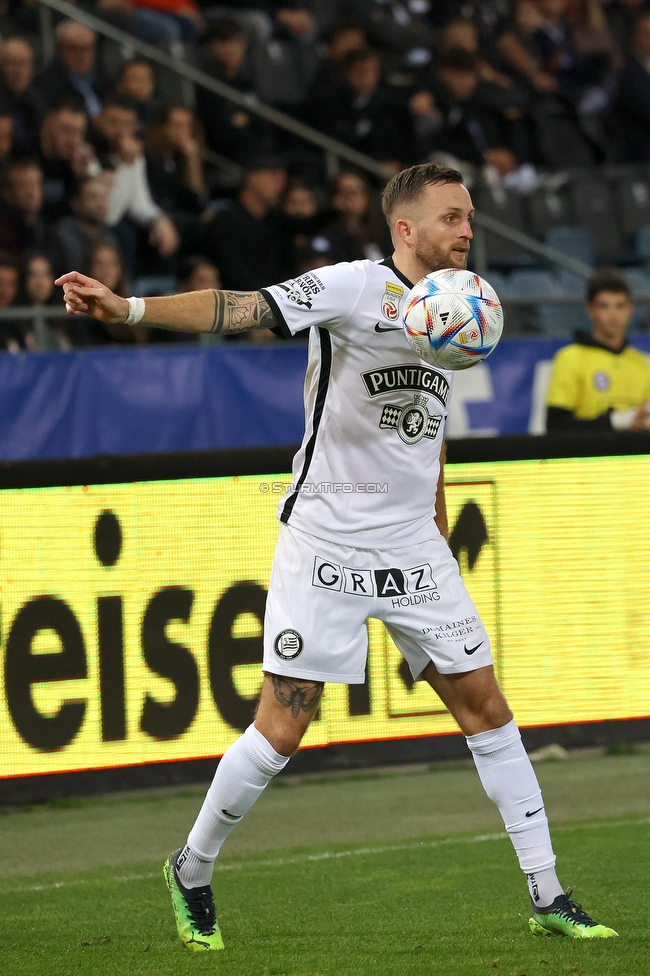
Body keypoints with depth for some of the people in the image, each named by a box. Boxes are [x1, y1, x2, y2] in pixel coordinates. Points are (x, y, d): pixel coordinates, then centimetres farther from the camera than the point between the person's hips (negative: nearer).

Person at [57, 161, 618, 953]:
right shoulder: (353, 287, -12)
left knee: (485, 707, 5)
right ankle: (191, 871, 17)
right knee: (282, 728, -5)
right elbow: (241, 310, -24)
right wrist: (128, 308, -37)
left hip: (415, 548, 6)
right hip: (326, 543, -6)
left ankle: (547, 897, 11)